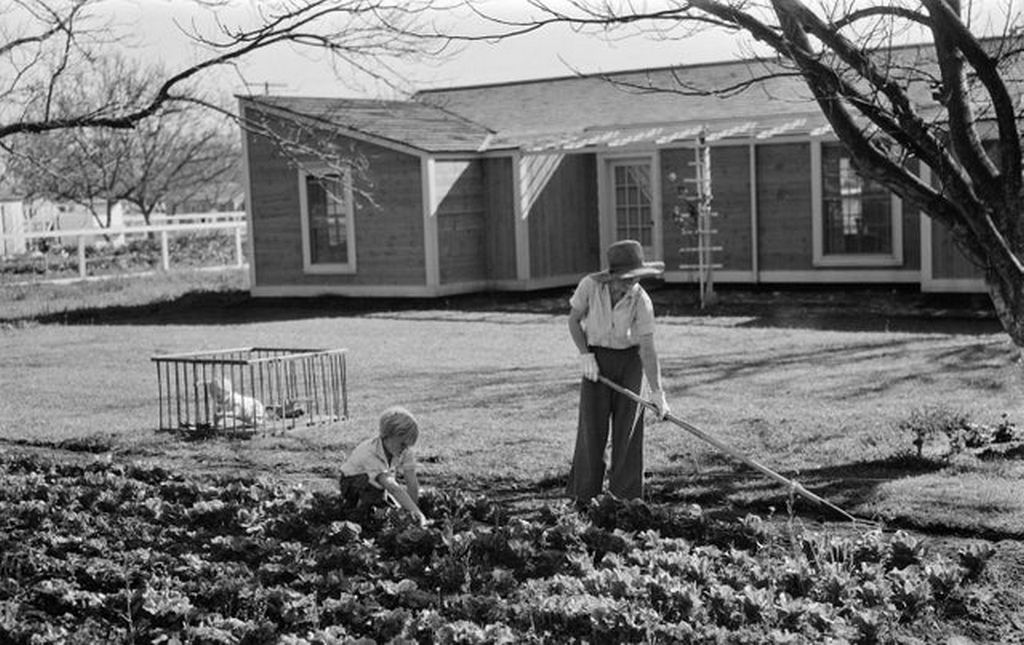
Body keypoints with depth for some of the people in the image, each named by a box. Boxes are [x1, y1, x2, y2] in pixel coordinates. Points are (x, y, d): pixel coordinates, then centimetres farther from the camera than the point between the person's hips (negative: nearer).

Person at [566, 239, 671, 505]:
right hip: (596, 359, 0)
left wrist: (657, 391, -28)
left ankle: (625, 495, 7)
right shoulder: (590, 285, -19)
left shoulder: (641, 301, -20)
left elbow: (648, 349, -21)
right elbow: (574, 320, -4)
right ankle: (584, 496, 6)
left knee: (628, 426, -3)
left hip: (630, 360, 0)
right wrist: (585, 355, -16)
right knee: (592, 427, -5)